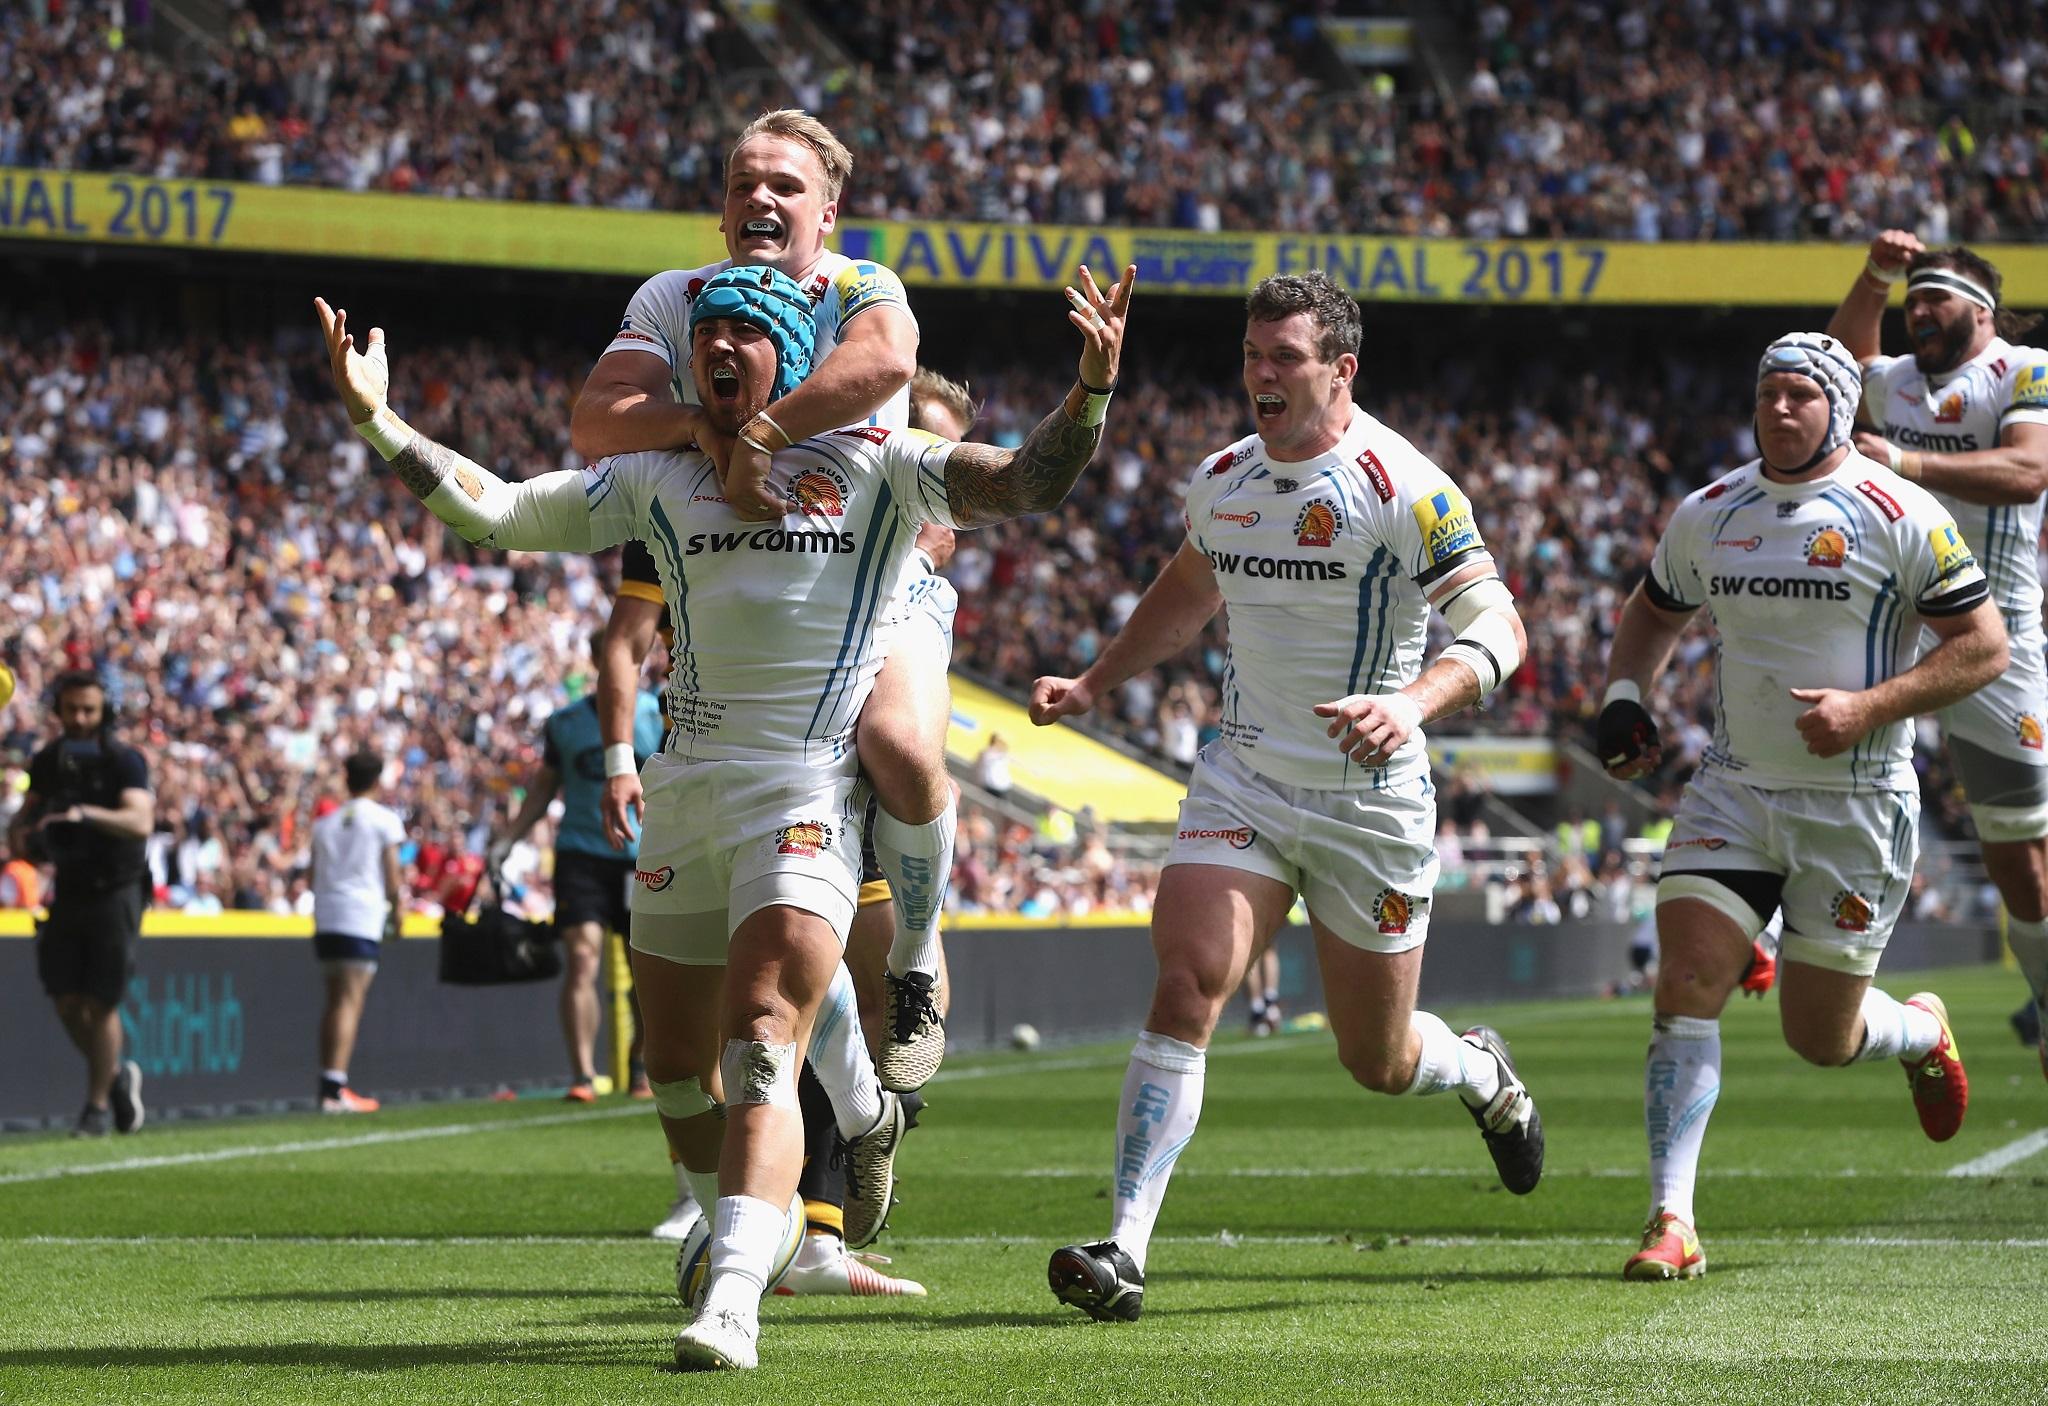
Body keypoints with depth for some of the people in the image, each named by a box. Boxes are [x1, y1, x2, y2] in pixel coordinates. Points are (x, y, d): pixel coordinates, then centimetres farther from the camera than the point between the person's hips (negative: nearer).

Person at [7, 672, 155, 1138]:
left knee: (100, 1003, -6)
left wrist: (87, 814, -41)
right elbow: (25, 817, 9)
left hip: (115, 893, -5)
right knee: (66, 1000, 3)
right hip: (68, 890, 5)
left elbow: (140, 821, -26)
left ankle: (98, 1106, 7)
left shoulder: (125, 761, -11)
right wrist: (22, 834, -14)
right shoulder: (48, 762, 6)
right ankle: (116, 1074, 27)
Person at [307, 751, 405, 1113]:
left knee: (335, 999, 14)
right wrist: (397, 911, 12)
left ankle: (327, 1083, 14)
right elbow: (392, 879, -2)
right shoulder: (384, 819, 2)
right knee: (350, 1001, -9)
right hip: (363, 917, -6)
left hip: (326, 917, 6)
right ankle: (335, 1089, -16)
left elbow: (312, 878, 14)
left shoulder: (325, 822, 16)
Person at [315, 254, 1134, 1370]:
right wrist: (374, 417, 5)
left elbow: (1026, 483, -7)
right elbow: (495, 513, 13)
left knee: (761, 1045, -20)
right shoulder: (657, 481, 13)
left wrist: (1092, 387, -25)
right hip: (687, 787, 5)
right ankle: (741, 1226, 41)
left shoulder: (874, 468, 3)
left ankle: (733, 1303, -30)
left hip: (808, 796, -5)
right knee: (676, 1065, 12)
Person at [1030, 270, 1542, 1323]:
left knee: (1377, 1062, 9)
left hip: (1371, 798, -4)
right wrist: (1093, 685, 19)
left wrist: (1410, 702, -37)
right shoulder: (1221, 480, 5)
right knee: (1187, 985, -19)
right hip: (1243, 780, 4)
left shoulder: (1402, 488, -15)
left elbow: (1497, 628, -20)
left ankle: (1483, 1075, 46)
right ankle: (1126, 1250, -21)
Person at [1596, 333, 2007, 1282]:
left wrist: (1869, 708, -20)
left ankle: (1922, 1032, 41)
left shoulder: (1897, 516, -9)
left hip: (1858, 802, -3)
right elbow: (1653, 613, 23)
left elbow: (1983, 647, -9)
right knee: (1686, 990, -14)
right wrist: (1624, 696, 4)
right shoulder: (1708, 515, 5)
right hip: (1734, 787, 4)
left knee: (1820, 1038, 5)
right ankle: (1672, 1223, -13)